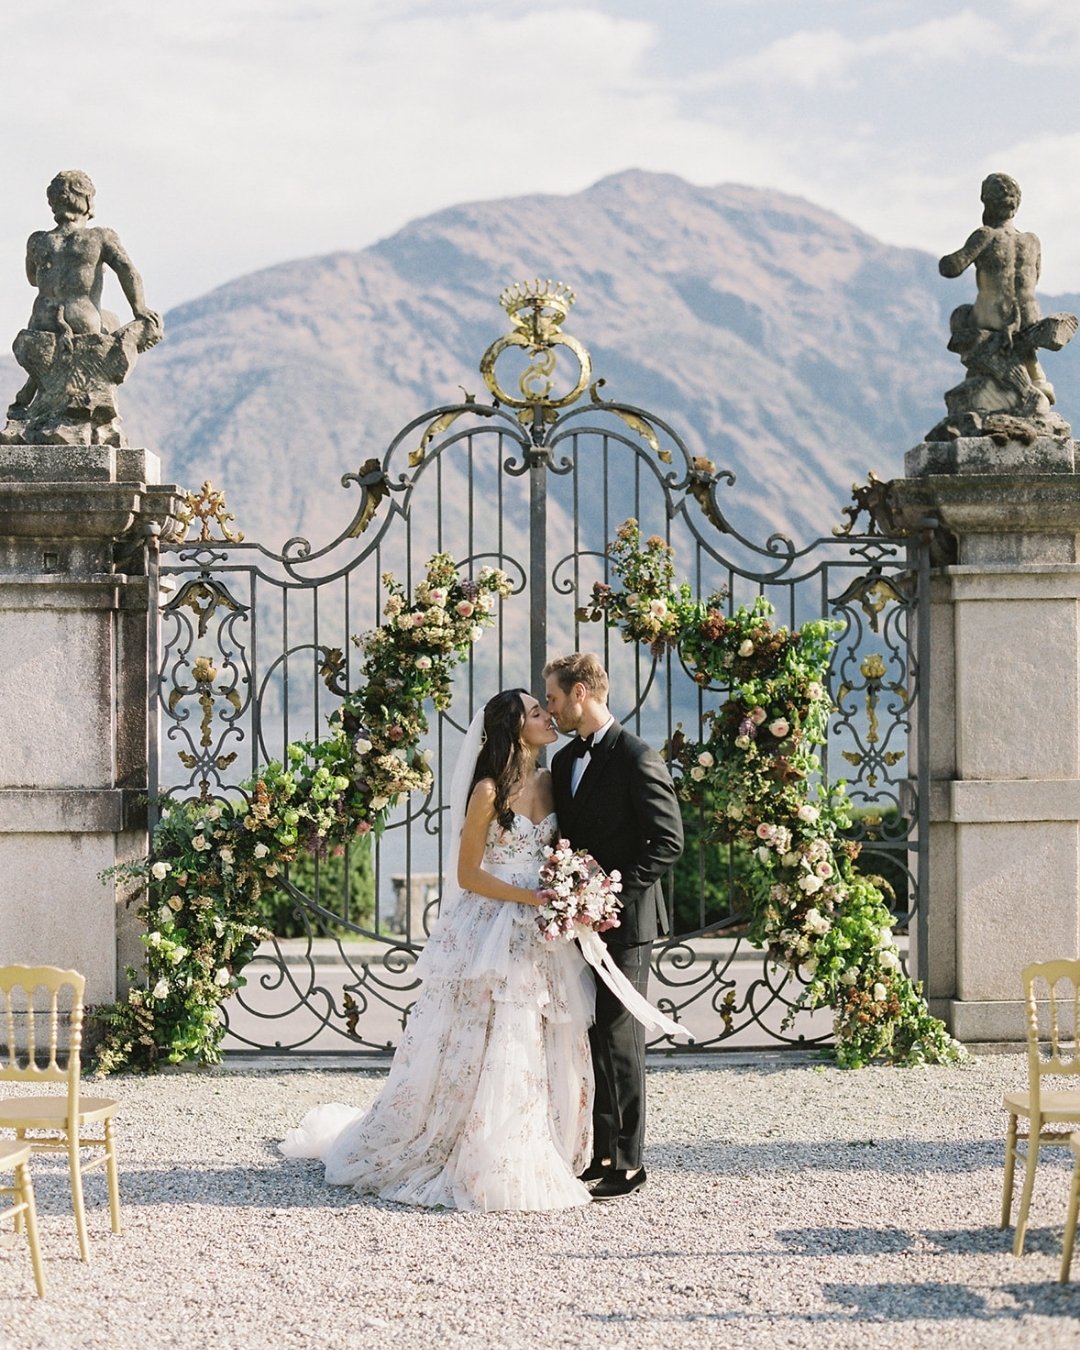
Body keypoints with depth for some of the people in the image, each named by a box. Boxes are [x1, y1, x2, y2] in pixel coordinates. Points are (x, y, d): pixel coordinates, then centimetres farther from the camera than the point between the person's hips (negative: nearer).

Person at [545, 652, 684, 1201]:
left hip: (624, 921, -8)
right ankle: (602, 1152, 16)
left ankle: (627, 1162, 1)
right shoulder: (564, 761, 14)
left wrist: (616, 891, -18)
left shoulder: (637, 759, -11)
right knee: (595, 1036, 10)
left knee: (620, 1037, -5)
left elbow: (667, 840, -14)